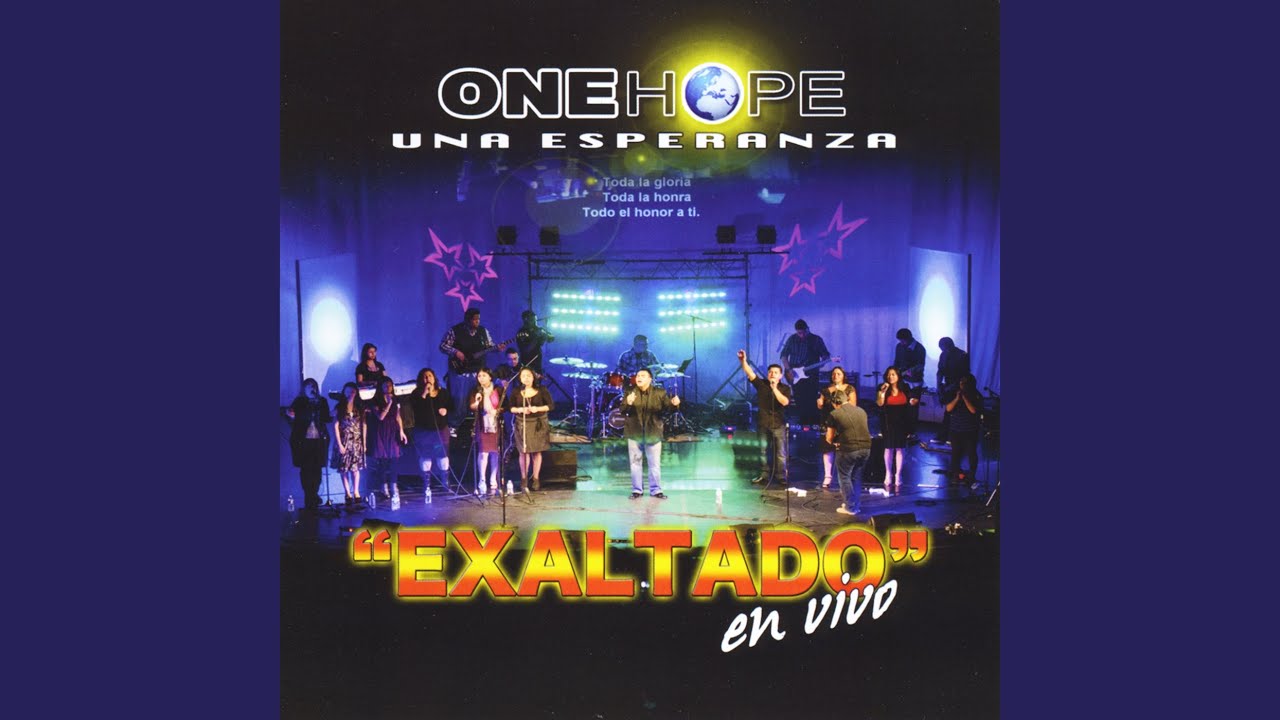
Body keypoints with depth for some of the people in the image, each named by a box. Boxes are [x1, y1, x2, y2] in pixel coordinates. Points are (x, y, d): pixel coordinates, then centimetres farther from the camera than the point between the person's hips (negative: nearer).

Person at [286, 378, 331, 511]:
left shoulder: (322, 402, 8)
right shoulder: (298, 402, 1)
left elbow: (326, 419, 5)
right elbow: (293, 422, 1)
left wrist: (332, 417, -11)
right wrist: (291, 417, -16)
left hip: (319, 440, 2)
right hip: (303, 440, -2)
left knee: (317, 470, 4)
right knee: (305, 470, -2)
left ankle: (313, 496, 20)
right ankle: (309, 498, 5)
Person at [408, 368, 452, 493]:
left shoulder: (443, 392, 7)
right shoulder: (417, 393, -2)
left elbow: (451, 405, 13)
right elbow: (414, 407, -18)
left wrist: (446, 410, -8)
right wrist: (424, 394, -21)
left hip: (441, 429, 2)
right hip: (423, 430, -2)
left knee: (443, 454, 6)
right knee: (425, 456, 3)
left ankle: (446, 483, 16)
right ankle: (426, 484, 12)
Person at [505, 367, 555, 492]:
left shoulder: (541, 390, -5)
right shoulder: (515, 392, -3)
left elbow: (551, 405, -4)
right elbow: (510, 407, 1)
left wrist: (537, 408, -18)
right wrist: (519, 410, -19)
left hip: (538, 424, 0)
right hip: (522, 424, 0)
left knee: (537, 451, 5)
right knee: (524, 451, -2)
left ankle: (535, 478, 17)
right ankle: (524, 479, 9)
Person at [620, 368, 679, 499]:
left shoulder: (659, 393, -4)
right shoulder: (630, 393, -4)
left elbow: (667, 406, -13)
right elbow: (622, 411, -10)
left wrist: (674, 403, -36)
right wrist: (628, 403, -33)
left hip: (653, 433, 0)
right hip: (634, 433, 0)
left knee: (655, 464, 9)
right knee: (635, 463, 10)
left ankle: (656, 490, 20)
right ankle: (637, 490, 20)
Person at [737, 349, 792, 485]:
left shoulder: (785, 388, -1)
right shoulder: (761, 384, 2)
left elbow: (785, 402, -17)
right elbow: (750, 373, -12)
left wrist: (774, 389, -24)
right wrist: (743, 362, -29)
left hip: (778, 424, -2)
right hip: (762, 423, 2)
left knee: (780, 452, -1)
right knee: (763, 451, 9)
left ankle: (781, 476, 5)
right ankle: (764, 475, 19)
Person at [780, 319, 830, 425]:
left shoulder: (816, 340, 0)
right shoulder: (792, 339, 5)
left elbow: (825, 354, 5)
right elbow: (784, 355, 7)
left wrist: (824, 359, -19)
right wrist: (788, 370, -5)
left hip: (811, 375, -2)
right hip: (795, 376, 2)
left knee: (812, 402, -7)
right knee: (800, 402, 3)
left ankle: (813, 426, -2)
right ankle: (802, 425, 13)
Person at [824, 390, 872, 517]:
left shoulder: (835, 414, -1)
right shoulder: (861, 411, 13)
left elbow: (829, 438, 6)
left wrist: (834, 443, 27)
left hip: (848, 449, -5)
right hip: (866, 448, 5)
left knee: (844, 477, 11)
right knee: (856, 477, 21)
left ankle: (851, 507, 14)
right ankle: (857, 505, 28)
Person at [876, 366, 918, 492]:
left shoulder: (905, 388, 3)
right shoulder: (883, 388, -2)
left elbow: (909, 402, 10)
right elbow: (879, 403, -13)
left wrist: (913, 402, -12)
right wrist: (882, 391, -25)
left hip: (902, 422, 1)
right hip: (888, 422, -1)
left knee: (899, 448, 2)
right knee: (889, 448, 2)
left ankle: (898, 476, 6)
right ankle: (888, 475, 12)